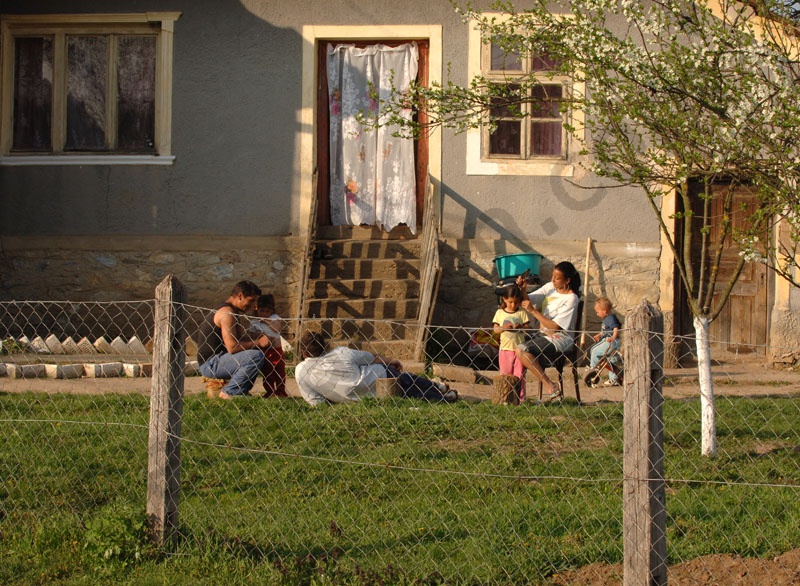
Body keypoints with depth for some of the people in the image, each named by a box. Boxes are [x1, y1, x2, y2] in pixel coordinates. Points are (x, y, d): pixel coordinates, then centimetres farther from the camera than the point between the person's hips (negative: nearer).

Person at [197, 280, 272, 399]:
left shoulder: (234, 312, 15)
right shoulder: (227, 313, -17)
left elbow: (240, 337, 17)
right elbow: (232, 347, -25)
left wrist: (261, 336, 1)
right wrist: (258, 343, -16)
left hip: (217, 359, 11)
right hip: (210, 363, -11)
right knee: (256, 356, -25)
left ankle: (242, 390, 11)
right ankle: (228, 393, -15)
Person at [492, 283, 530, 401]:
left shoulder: (522, 313, 4)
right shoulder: (500, 313, 7)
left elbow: (527, 327, 2)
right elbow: (495, 329, 5)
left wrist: (520, 327, -18)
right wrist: (504, 328, -14)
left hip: (519, 348, -1)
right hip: (505, 348, 1)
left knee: (519, 375, 0)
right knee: (505, 374, 4)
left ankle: (520, 398, 3)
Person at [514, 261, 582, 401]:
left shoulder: (571, 299, -14)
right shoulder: (550, 287, 8)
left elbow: (555, 326, -18)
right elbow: (527, 300, 10)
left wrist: (533, 311, -19)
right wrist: (522, 289, -11)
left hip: (559, 339, -8)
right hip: (543, 334, 8)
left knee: (522, 351, -27)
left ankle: (551, 387, -22)